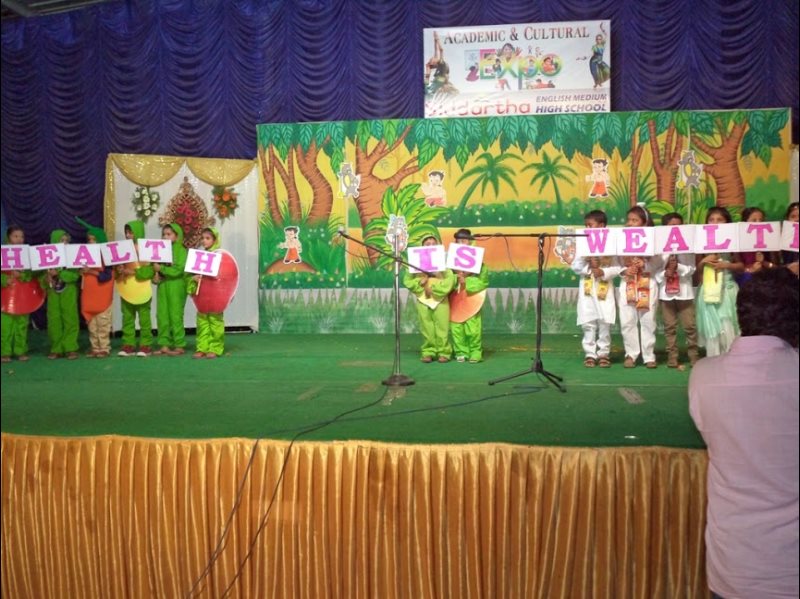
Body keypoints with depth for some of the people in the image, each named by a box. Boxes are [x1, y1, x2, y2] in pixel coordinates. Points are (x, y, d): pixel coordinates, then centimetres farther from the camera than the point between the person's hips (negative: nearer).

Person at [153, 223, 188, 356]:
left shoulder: (181, 250, -4)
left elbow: (178, 270, -15)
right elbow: (156, 268, 16)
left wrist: (161, 268, -14)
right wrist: (155, 276, -3)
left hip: (176, 287, -6)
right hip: (162, 286, 6)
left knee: (175, 316, -4)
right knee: (162, 316, 5)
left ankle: (179, 346, 3)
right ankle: (164, 345, 12)